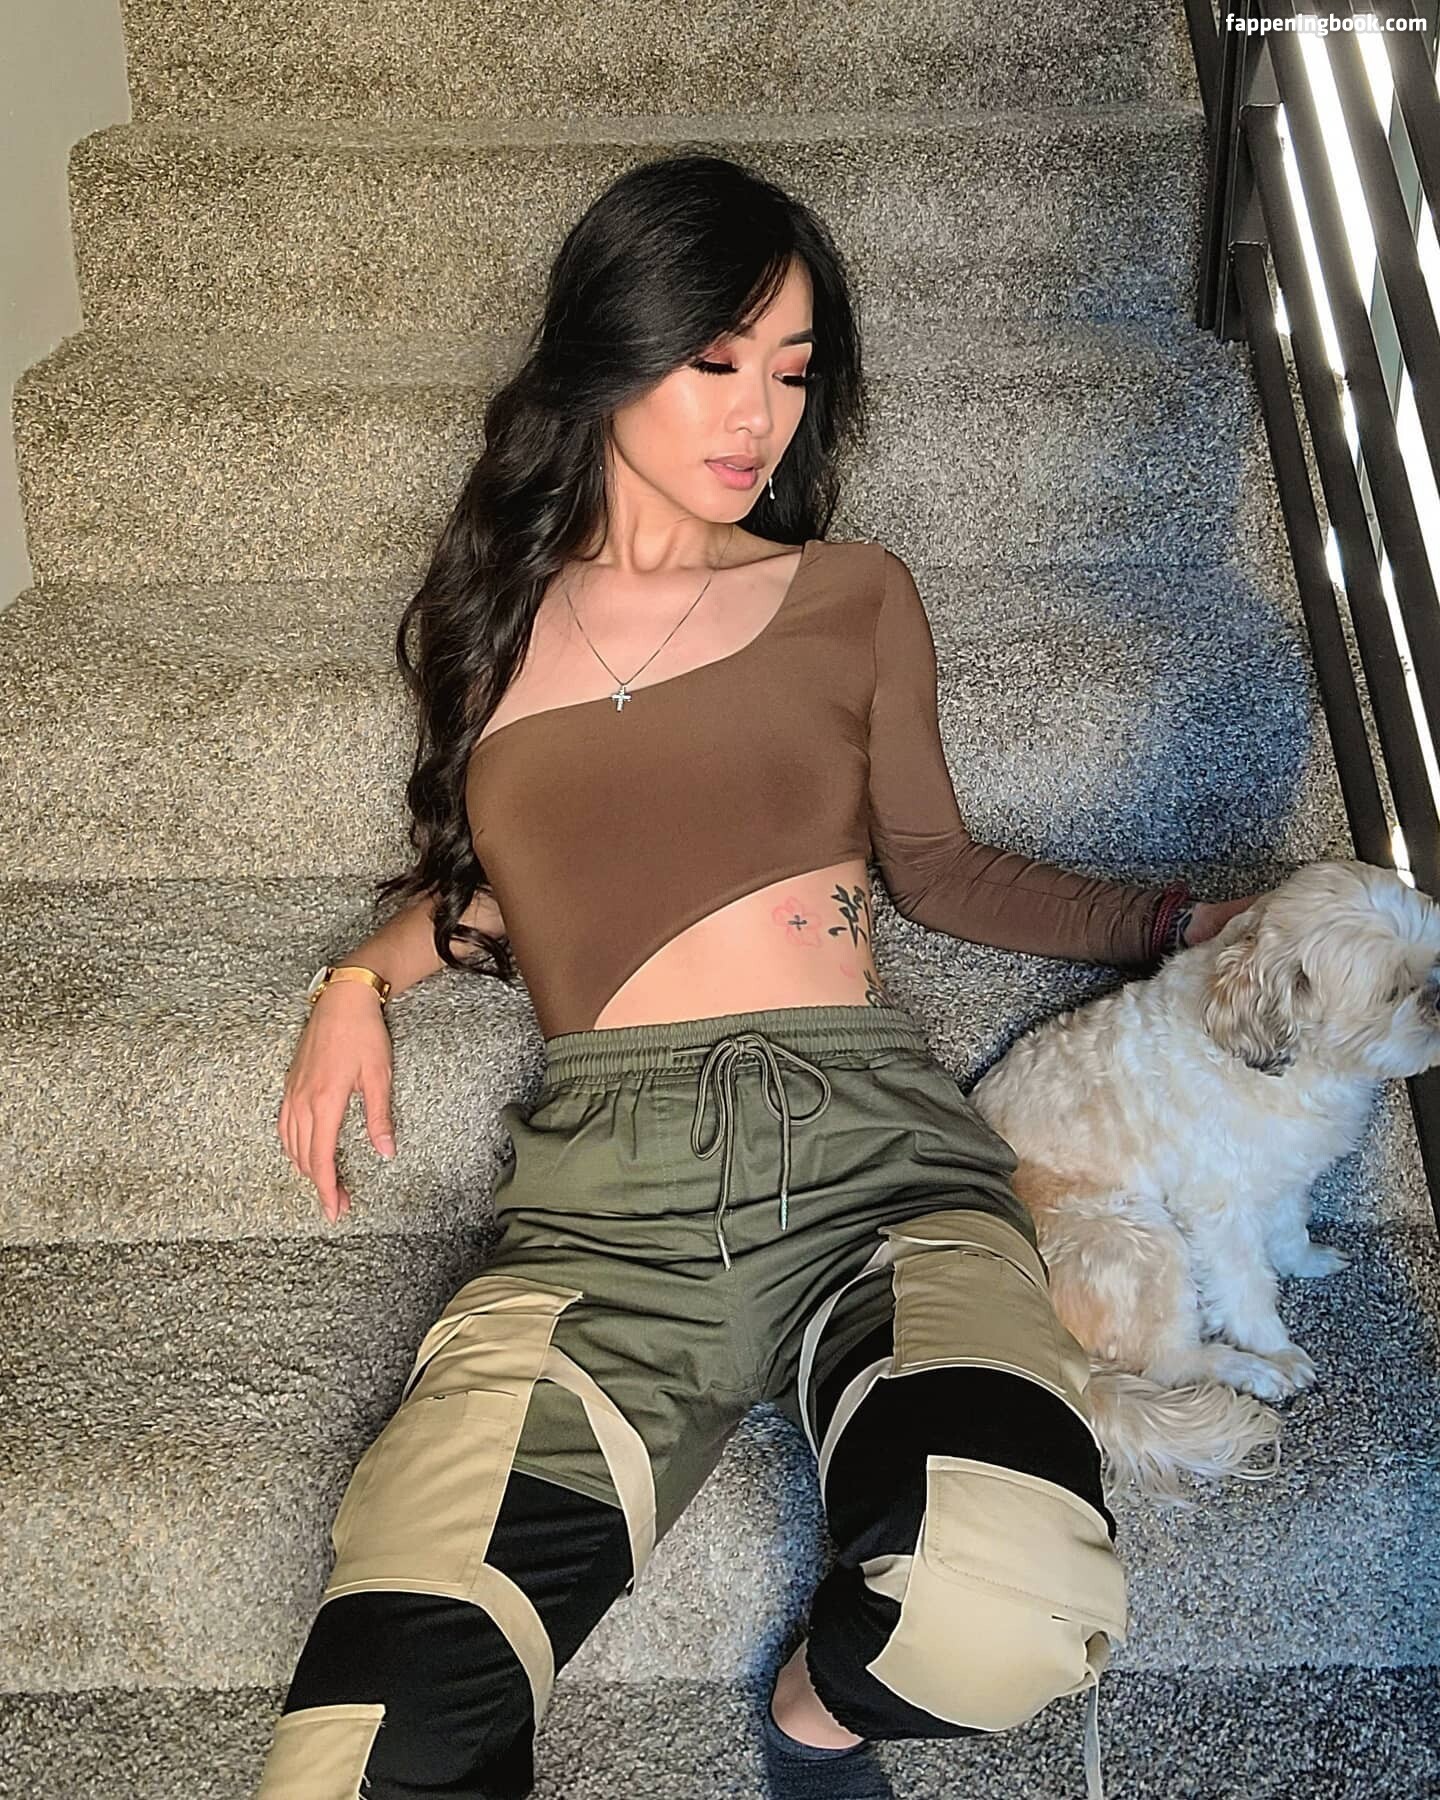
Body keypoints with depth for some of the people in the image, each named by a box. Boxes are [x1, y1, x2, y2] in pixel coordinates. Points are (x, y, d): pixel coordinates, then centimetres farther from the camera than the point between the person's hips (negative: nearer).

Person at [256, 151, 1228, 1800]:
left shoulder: (852, 597, 15)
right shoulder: (492, 619, 19)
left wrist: (1179, 919, 16)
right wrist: (362, 978, 14)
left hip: (867, 1148, 0)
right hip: (604, 1195, 0)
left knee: (1013, 1612, -32)